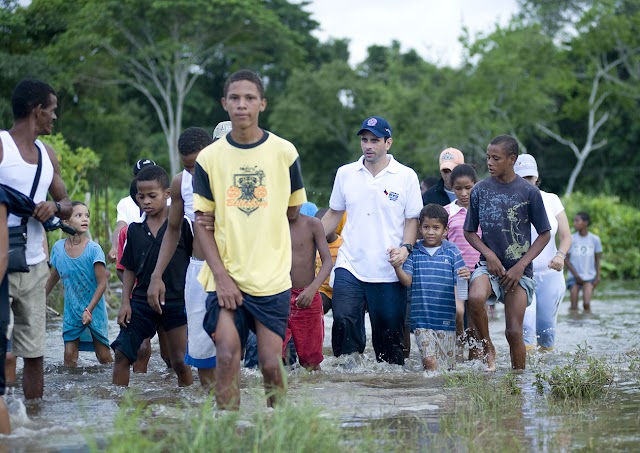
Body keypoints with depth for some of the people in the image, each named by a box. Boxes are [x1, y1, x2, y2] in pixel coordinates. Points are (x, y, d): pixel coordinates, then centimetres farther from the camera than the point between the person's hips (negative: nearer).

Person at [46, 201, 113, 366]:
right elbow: (53, 277, 13)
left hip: (94, 311, -3)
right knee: (69, 356, -3)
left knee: (104, 357, 3)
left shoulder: (94, 249, -15)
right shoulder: (58, 248, -3)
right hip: (71, 311, 3)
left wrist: (89, 310, -21)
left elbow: (102, 283, -14)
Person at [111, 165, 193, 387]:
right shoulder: (135, 229, 7)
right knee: (121, 353, -2)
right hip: (142, 300, 4)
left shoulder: (181, 224, -5)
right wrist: (125, 302, 3)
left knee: (180, 362, 0)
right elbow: (130, 269, 12)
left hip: (175, 302, -4)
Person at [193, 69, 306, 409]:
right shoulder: (209, 158, 3)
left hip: (273, 279, 0)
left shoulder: (284, 152, 3)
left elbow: (296, 213, 11)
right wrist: (220, 275, -7)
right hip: (226, 276, 0)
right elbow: (201, 221, 3)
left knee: (271, 363, -2)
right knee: (226, 355, -11)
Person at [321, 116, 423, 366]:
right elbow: (334, 213, 19)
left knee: (390, 333, 2)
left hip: (389, 271, -1)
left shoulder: (406, 176, 2)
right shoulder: (345, 173, 9)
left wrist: (405, 248, -12)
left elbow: (413, 219, 4)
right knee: (344, 321, -15)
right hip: (349, 266, 2)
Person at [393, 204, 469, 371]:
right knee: (429, 360, -12)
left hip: (445, 318, 0)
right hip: (421, 318, 0)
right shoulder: (413, 252, 3)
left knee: (446, 364, 5)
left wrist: (466, 276, -22)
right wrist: (397, 266, -22)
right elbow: (407, 281, -3)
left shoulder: (452, 252, 2)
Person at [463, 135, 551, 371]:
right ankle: (488, 350, -9)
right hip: (489, 264, 1)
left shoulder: (529, 192, -3)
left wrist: (520, 266, -8)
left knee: (514, 331, -7)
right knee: (475, 298, -31)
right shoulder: (480, 190, 3)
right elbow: (469, 232, 11)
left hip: (519, 269, -1)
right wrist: (489, 254, -8)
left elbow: (544, 234, 2)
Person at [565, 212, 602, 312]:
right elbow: (566, 259, 1)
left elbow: (597, 259, 8)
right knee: (574, 306, -4)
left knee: (586, 303, -16)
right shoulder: (571, 239, -3)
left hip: (589, 277, 0)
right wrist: (576, 275, -6)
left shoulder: (595, 239, -1)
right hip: (574, 277, 0)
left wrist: (598, 276, 1)